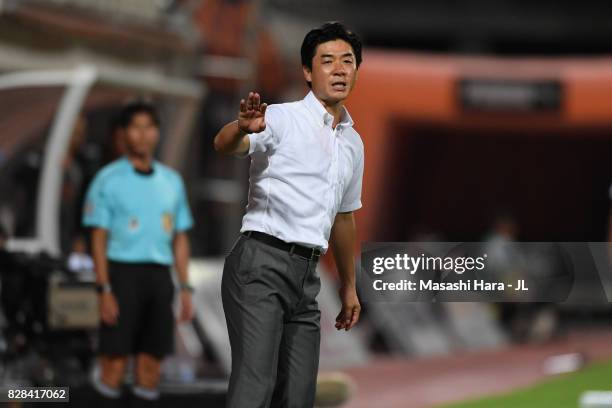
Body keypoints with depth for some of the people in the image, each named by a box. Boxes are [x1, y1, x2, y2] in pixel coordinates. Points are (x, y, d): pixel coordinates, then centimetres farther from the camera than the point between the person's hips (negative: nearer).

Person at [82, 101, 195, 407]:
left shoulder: (171, 181, 13)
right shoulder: (108, 179, -1)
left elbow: (180, 239, 16)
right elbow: (99, 239, -4)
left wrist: (185, 288, 8)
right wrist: (104, 290, -12)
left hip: (159, 275, 4)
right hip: (122, 271, -4)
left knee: (151, 359, 4)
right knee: (114, 359, -7)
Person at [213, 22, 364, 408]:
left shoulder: (353, 143, 19)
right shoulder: (283, 118, -4)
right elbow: (223, 145, -23)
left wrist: (349, 286, 31)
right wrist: (243, 128, -46)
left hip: (307, 275, 7)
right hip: (261, 263, -7)